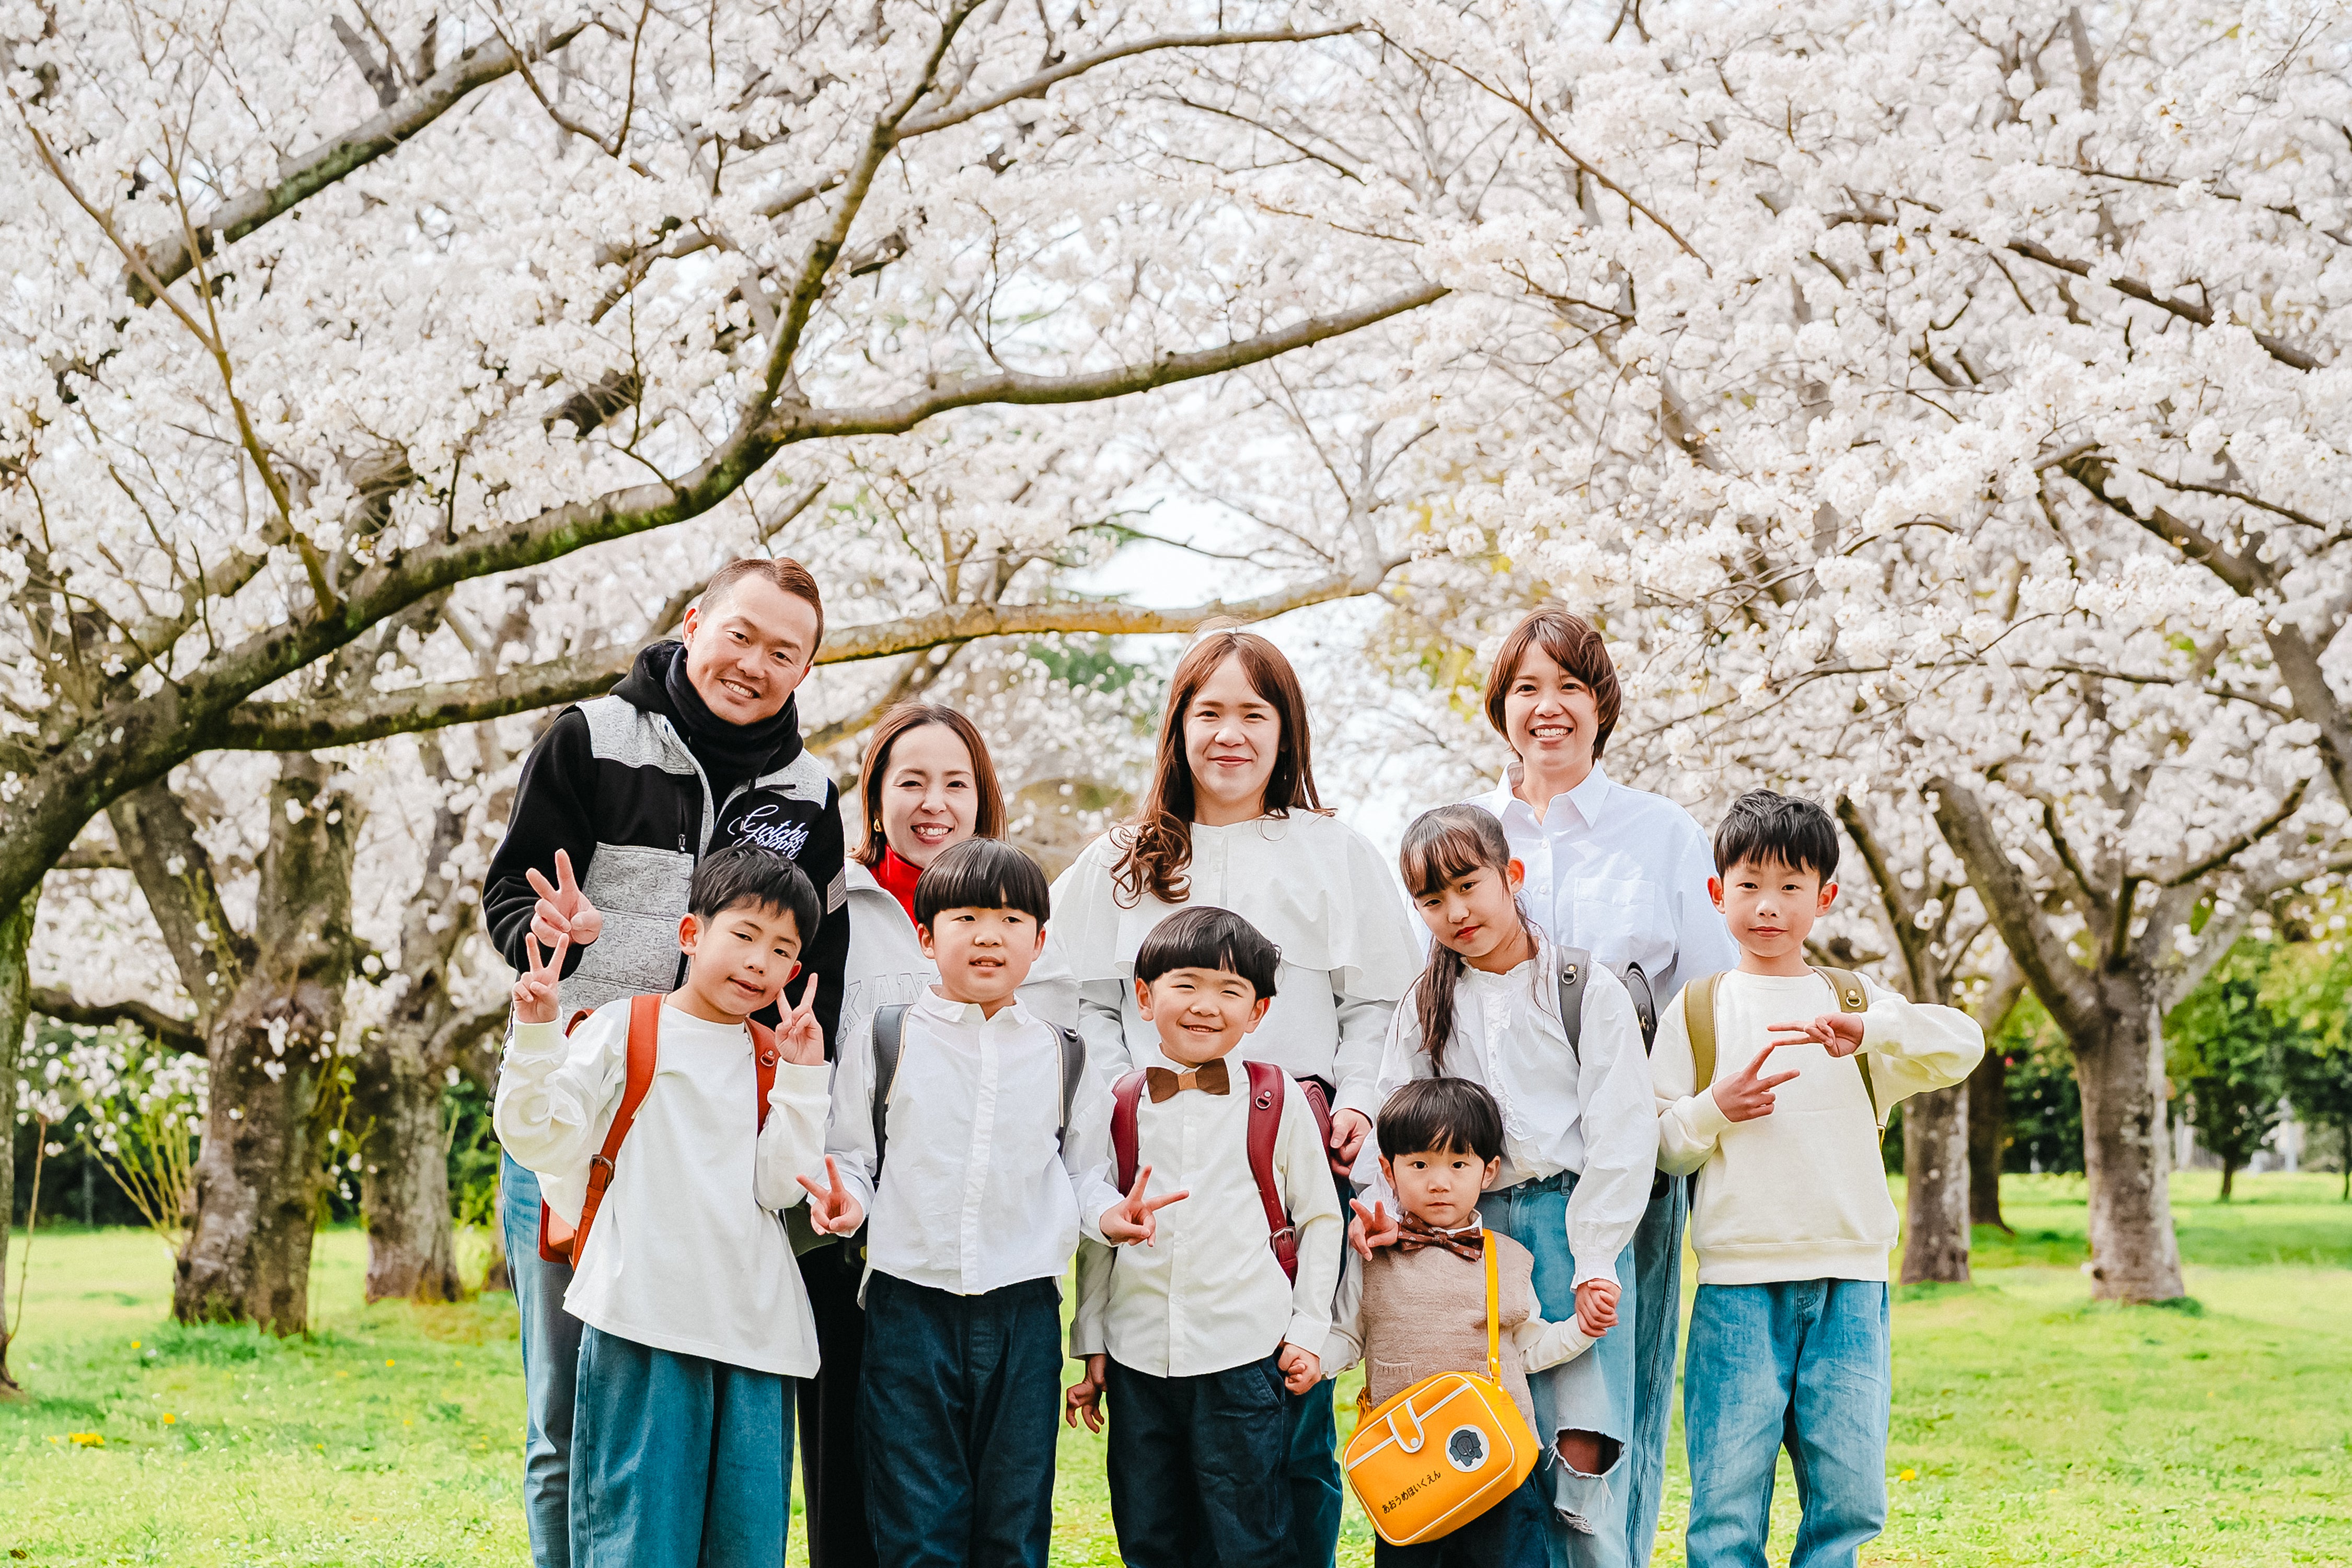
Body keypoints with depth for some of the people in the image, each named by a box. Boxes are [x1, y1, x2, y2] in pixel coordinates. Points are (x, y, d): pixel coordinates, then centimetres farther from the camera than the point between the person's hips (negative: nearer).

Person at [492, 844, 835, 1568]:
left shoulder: (773, 1062, 13)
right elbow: (539, 1139, -4)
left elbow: (778, 1186, 1)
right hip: (645, 1320, -4)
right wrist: (536, 1035, -14)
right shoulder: (622, 1031, 3)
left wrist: (801, 1077, -4)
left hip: (753, 1332, 4)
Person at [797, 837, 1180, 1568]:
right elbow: (849, 1157, 6)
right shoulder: (885, 1042, 4)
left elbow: (1085, 1171, 13)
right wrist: (845, 1201, -14)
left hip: (1023, 1310, 2)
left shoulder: (1064, 1057, 9)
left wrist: (1107, 1212, -7)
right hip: (911, 1300, -2)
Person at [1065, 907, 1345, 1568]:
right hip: (1137, 1358, 3)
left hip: (1244, 1358, -3)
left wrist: (1309, 1331, 0)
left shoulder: (1278, 1102, -1)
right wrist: (1091, 1346, 11)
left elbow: (1320, 1219, 6)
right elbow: (1096, 1234, 12)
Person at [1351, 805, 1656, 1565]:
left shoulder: (1588, 990, 1)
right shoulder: (1425, 1009, 12)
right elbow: (1392, 1126, 7)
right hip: (1471, 1231, 3)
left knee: (1582, 1453, -12)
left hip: (1574, 1222, -3)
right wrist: (1380, 1206, -14)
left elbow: (1622, 1132, -3)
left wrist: (1595, 1261, -10)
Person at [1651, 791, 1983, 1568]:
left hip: (1850, 1279, 2)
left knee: (1849, 1492, 3)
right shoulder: (1697, 1009, 9)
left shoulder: (1854, 999, 11)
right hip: (1739, 1281, -1)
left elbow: (1963, 1044, -6)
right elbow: (1653, 1143, 8)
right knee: (1728, 1495, -2)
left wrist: (1864, 1029, -23)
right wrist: (1713, 1109, -12)